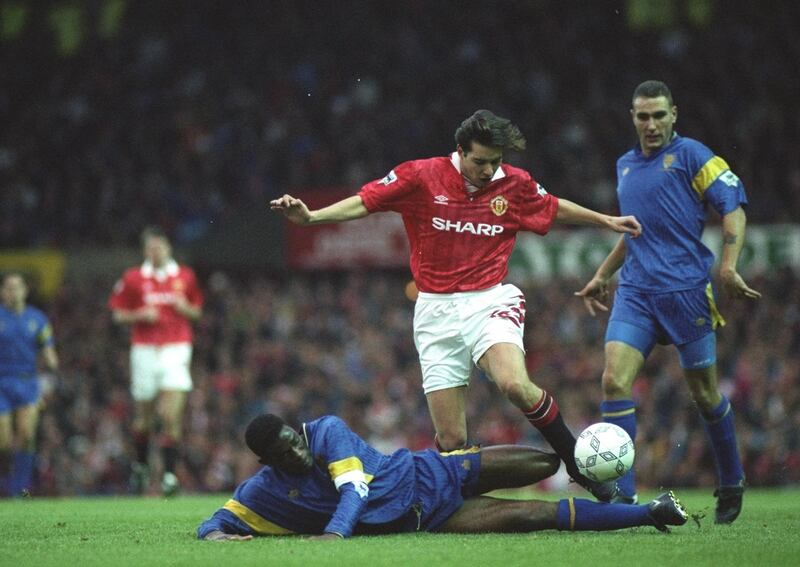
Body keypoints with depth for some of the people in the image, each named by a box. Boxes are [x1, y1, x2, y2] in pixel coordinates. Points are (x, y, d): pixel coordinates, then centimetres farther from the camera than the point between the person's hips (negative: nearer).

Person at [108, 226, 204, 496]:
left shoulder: (185, 277, 6)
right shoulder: (133, 279, 3)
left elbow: (197, 312, 16)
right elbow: (118, 314, 6)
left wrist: (186, 309, -7)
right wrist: (140, 316, -12)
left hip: (176, 349, -1)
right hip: (145, 350, 1)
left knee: (172, 417, -13)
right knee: (144, 418, 9)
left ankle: (169, 474, -11)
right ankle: (140, 466, 33)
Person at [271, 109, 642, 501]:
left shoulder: (515, 184, 2)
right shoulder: (421, 177, -5)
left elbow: (554, 208, 22)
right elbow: (365, 202, -2)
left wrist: (604, 220, 27)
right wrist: (310, 216, -14)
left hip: (489, 302, 0)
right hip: (437, 311, 0)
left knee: (515, 384, -30)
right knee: (451, 441, -6)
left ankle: (577, 462, -12)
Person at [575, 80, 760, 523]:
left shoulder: (690, 155, -2)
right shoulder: (625, 166, 18)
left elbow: (734, 208, -6)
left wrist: (728, 267, -17)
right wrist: (601, 276, 28)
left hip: (686, 290, -5)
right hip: (635, 292, 5)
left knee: (704, 392, 4)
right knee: (614, 380, -13)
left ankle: (732, 486, 26)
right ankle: (621, 494, -13)